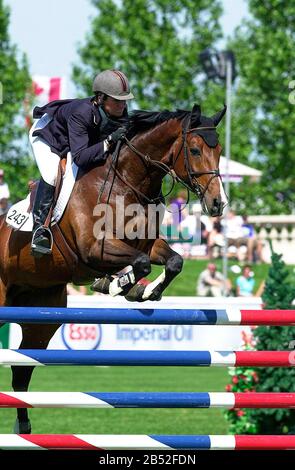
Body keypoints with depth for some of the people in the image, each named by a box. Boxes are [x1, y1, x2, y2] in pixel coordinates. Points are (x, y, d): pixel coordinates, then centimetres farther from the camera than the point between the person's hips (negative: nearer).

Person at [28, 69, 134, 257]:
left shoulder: (121, 113, -26)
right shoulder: (81, 113, -44)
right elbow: (80, 158, -49)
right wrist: (109, 141, -58)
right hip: (47, 134, -7)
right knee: (51, 175, -29)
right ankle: (40, 227, -22)